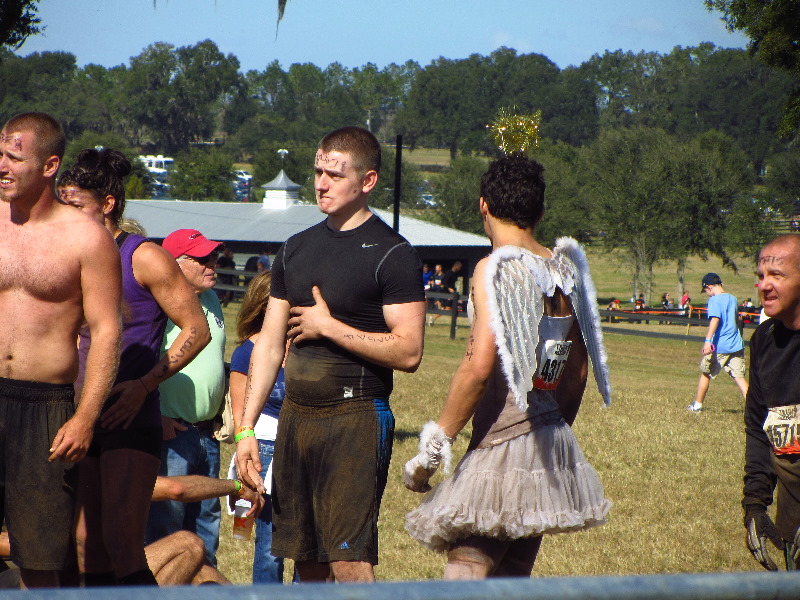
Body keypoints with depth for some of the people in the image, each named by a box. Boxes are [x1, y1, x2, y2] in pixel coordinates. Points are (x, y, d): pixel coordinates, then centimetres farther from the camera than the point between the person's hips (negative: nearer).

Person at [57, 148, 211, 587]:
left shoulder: (144, 259, -6)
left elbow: (196, 330, -6)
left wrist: (144, 385, -16)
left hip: (130, 421, -6)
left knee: (121, 543, -12)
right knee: (86, 546, 6)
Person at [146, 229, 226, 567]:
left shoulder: (211, 300, 16)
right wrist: (155, 415, -19)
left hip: (207, 434, 8)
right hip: (171, 432, -8)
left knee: (206, 520, 12)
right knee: (165, 524, -8)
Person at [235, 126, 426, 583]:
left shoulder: (392, 254, -6)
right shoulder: (297, 249, 14)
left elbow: (408, 352, -14)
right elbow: (270, 343, 15)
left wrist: (327, 326, -10)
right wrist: (246, 428, 9)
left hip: (357, 418, -7)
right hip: (297, 416, 7)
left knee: (350, 565, -12)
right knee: (308, 564, 8)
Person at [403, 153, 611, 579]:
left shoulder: (495, 269, -12)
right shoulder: (565, 268, 10)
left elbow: (479, 366, -22)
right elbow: (579, 368, 16)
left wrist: (434, 445, -16)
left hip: (505, 442, -8)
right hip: (553, 450, 8)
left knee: (466, 571, -9)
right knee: (513, 579, 14)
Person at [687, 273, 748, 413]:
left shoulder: (714, 300, -9)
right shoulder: (733, 299, 13)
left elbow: (715, 319, -23)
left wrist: (708, 341, -31)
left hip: (718, 346, -6)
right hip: (736, 346, 6)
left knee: (705, 374, 12)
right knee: (739, 377, 2)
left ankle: (697, 405, 23)